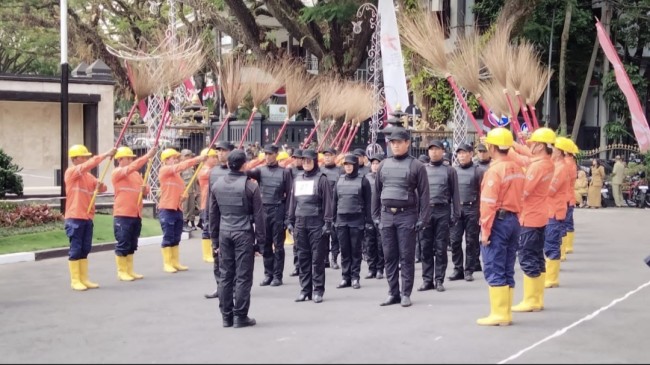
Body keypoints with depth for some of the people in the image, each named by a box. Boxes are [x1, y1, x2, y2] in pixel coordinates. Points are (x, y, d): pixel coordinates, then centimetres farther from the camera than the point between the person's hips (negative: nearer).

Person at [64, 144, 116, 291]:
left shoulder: (88, 175, 15)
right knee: (75, 249, -4)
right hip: (75, 218, -7)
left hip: (87, 217, 7)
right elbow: (90, 164, -22)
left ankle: (84, 279, 15)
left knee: (85, 249, 9)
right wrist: (106, 154, -24)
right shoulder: (71, 172, -8)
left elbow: (100, 187, 13)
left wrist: (100, 186, -10)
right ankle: (75, 280, 1)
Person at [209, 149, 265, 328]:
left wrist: (215, 237, 18)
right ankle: (240, 316, 2)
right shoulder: (250, 186, -9)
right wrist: (260, 239, -1)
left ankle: (226, 316, 14)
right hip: (243, 234, -5)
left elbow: (213, 213, 10)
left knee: (226, 275, 9)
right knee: (243, 276, 0)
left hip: (224, 233, 5)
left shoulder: (217, 185, 4)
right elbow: (258, 215, -7)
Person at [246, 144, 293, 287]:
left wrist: (288, 214, -6)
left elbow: (289, 194, 0)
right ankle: (268, 274, 16)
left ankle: (277, 276, 8)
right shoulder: (260, 170, 7)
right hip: (262, 210, 3)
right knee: (264, 245, 7)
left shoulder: (284, 172, 1)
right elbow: (249, 173, -14)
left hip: (278, 211, -3)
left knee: (278, 245, 2)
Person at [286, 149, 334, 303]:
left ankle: (318, 290, 3)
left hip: (316, 223, -5)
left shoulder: (321, 179, -1)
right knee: (303, 257, 6)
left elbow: (328, 202, -5)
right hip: (300, 223, 5)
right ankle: (305, 289, 13)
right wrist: (290, 221, 14)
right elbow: (292, 202, 19)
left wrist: (327, 223, -10)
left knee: (318, 257, -2)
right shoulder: (297, 180, 15)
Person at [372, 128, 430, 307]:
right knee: (389, 256, 6)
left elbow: (424, 194, -4)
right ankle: (393, 293, 13)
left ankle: (406, 294, 5)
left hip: (407, 215, -4)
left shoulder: (416, 166, -2)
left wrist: (422, 219, -10)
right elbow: (377, 192, 16)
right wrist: (376, 216, 11)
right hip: (386, 215, 4)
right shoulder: (383, 165, 12)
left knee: (406, 257, -1)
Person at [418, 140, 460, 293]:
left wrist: (455, 214, -2)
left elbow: (455, 194, 5)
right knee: (426, 247, 3)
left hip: (442, 211, -2)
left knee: (441, 248, 1)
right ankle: (427, 279, 8)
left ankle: (439, 280, 6)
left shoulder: (449, 171, 6)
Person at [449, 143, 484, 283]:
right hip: (456, 209, 3)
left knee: (471, 241, 3)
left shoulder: (478, 171, 2)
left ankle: (469, 270, 11)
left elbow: (482, 192, -2)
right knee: (454, 240, -2)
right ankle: (458, 269, 8)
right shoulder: (453, 170, 11)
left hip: (472, 209, -2)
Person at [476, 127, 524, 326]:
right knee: (507, 269, 12)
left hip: (498, 221, -8)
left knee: (494, 270, -3)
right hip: (513, 220, 8)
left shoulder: (495, 170, -14)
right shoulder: (516, 169, 10)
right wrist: (514, 219, 15)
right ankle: (506, 313, 16)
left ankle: (498, 314, -2)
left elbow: (488, 203, -18)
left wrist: (485, 230, -14)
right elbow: (518, 198, 12)